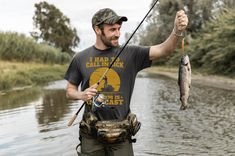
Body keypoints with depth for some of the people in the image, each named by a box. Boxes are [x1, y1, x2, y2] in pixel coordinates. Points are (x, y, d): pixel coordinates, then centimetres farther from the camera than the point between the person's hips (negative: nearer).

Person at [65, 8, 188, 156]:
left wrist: (177, 31, -33)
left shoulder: (131, 54, -4)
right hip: (91, 133, 1)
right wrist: (81, 95, -11)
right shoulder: (81, 58, 1)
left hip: (120, 134, -1)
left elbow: (163, 50, -16)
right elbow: (70, 90, 10)